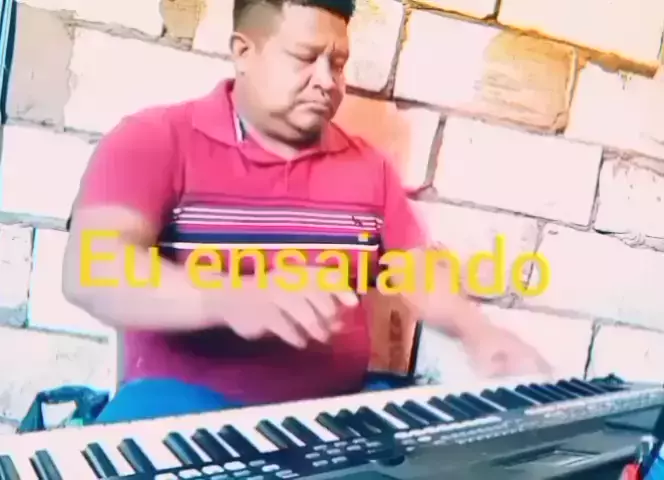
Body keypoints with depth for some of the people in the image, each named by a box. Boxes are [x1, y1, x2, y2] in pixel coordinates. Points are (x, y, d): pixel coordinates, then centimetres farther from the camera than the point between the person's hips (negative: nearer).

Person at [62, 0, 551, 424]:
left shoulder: (366, 163, 13)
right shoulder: (156, 140, -3)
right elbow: (92, 270, -18)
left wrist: (478, 332, -5)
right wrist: (231, 300, -35)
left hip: (339, 404, 5)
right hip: (190, 401, -4)